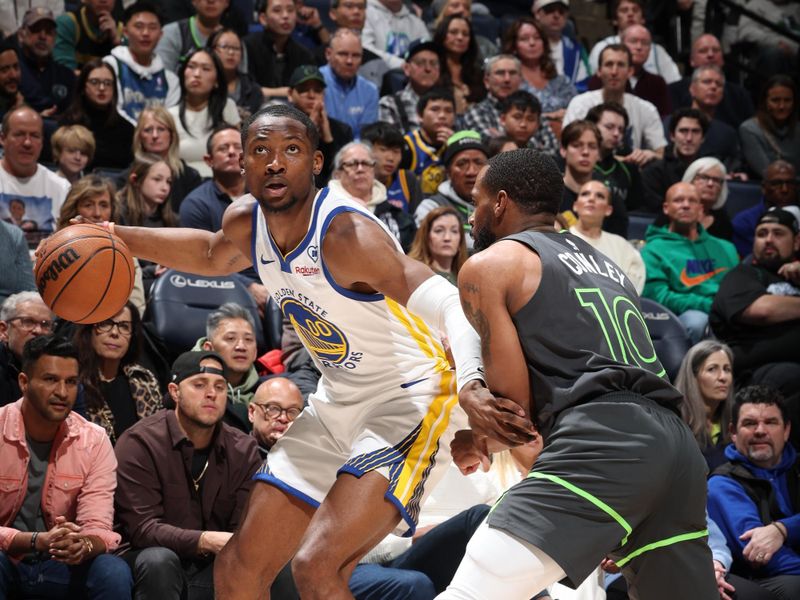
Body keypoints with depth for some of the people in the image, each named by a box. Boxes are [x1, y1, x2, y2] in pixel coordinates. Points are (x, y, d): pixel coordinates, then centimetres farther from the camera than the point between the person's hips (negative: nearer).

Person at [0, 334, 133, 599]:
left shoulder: (94, 441, -5)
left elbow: (98, 527, -12)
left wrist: (84, 545, -37)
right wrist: (38, 540, -36)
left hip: (58, 564, 2)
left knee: (115, 574, -26)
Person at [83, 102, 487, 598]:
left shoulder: (345, 232, -26)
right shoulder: (246, 223, -2)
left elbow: (448, 304, -38)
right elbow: (213, 255, 25)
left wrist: (470, 381, -57)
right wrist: (116, 237, 14)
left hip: (409, 401, -8)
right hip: (337, 404, 8)